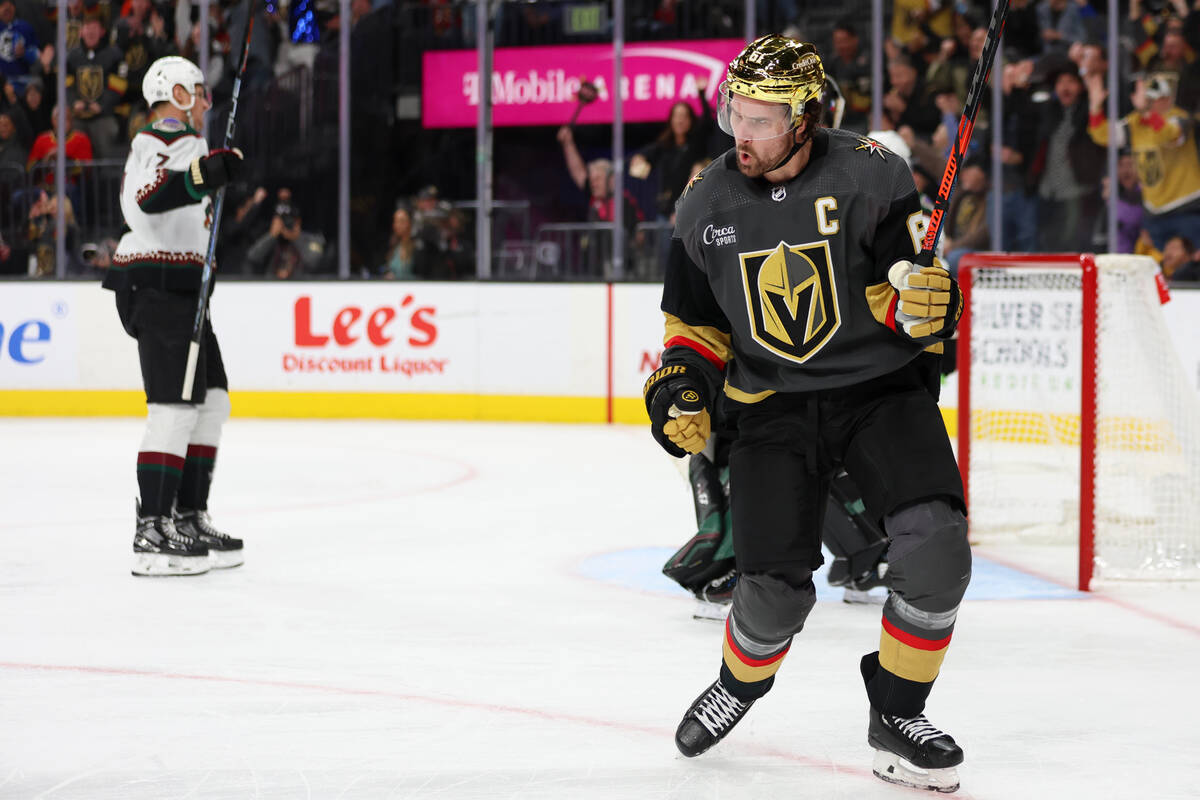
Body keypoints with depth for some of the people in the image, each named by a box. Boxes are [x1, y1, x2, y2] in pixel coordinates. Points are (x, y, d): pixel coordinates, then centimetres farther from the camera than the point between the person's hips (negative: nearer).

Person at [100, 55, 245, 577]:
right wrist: (201, 177, -45)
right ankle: (153, 533, -18)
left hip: (176, 289, 11)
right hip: (160, 284, -11)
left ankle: (188, 518, 16)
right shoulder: (171, 139, -11)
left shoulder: (163, 141, 24)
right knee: (176, 406, -15)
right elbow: (151, 196, -32)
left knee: (211, 401, 12)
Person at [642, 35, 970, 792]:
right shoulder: (706, 203, 0)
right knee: (776, 588, -8)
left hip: (882, 388, -2)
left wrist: (927, 299, -30)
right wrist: (682, 377, -4)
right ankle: (739, 686, 28)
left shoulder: (869, 175, -11)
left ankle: (896, 717, -1)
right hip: (773, 408, 2)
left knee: (935, 543, -23)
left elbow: (915, 299, -8)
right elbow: (697, 317, 13)